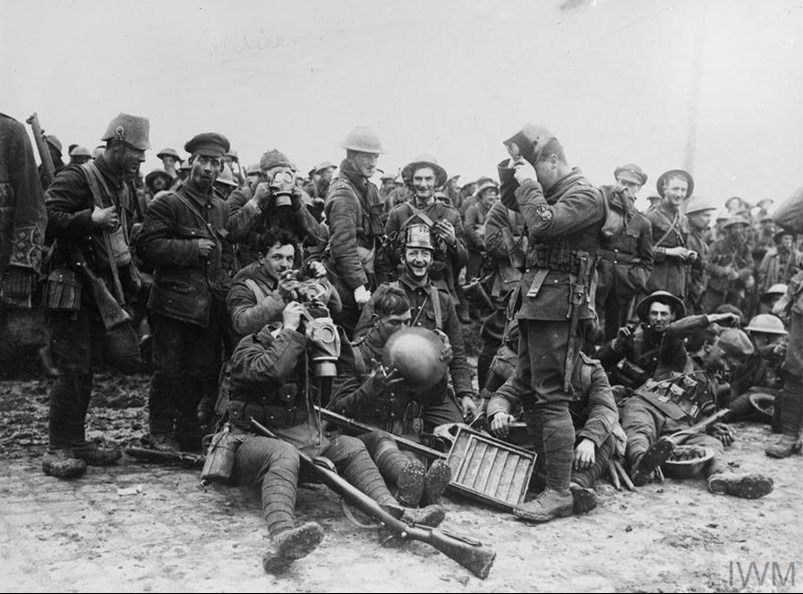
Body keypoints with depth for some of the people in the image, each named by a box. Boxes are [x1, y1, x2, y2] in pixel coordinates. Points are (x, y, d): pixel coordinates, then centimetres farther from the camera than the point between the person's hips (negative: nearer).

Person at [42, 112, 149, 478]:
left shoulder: (125, 188, 15)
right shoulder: (76, 180, -11)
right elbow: (47, 220, -21)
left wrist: (129, 281, 16)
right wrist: (91, 219, -28)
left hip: (103, 292, 8)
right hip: (72, 290, -8)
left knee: (86, 368, 12)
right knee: (73, 369, -8)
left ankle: (76, 443, 22)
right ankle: (57, 451, 1)